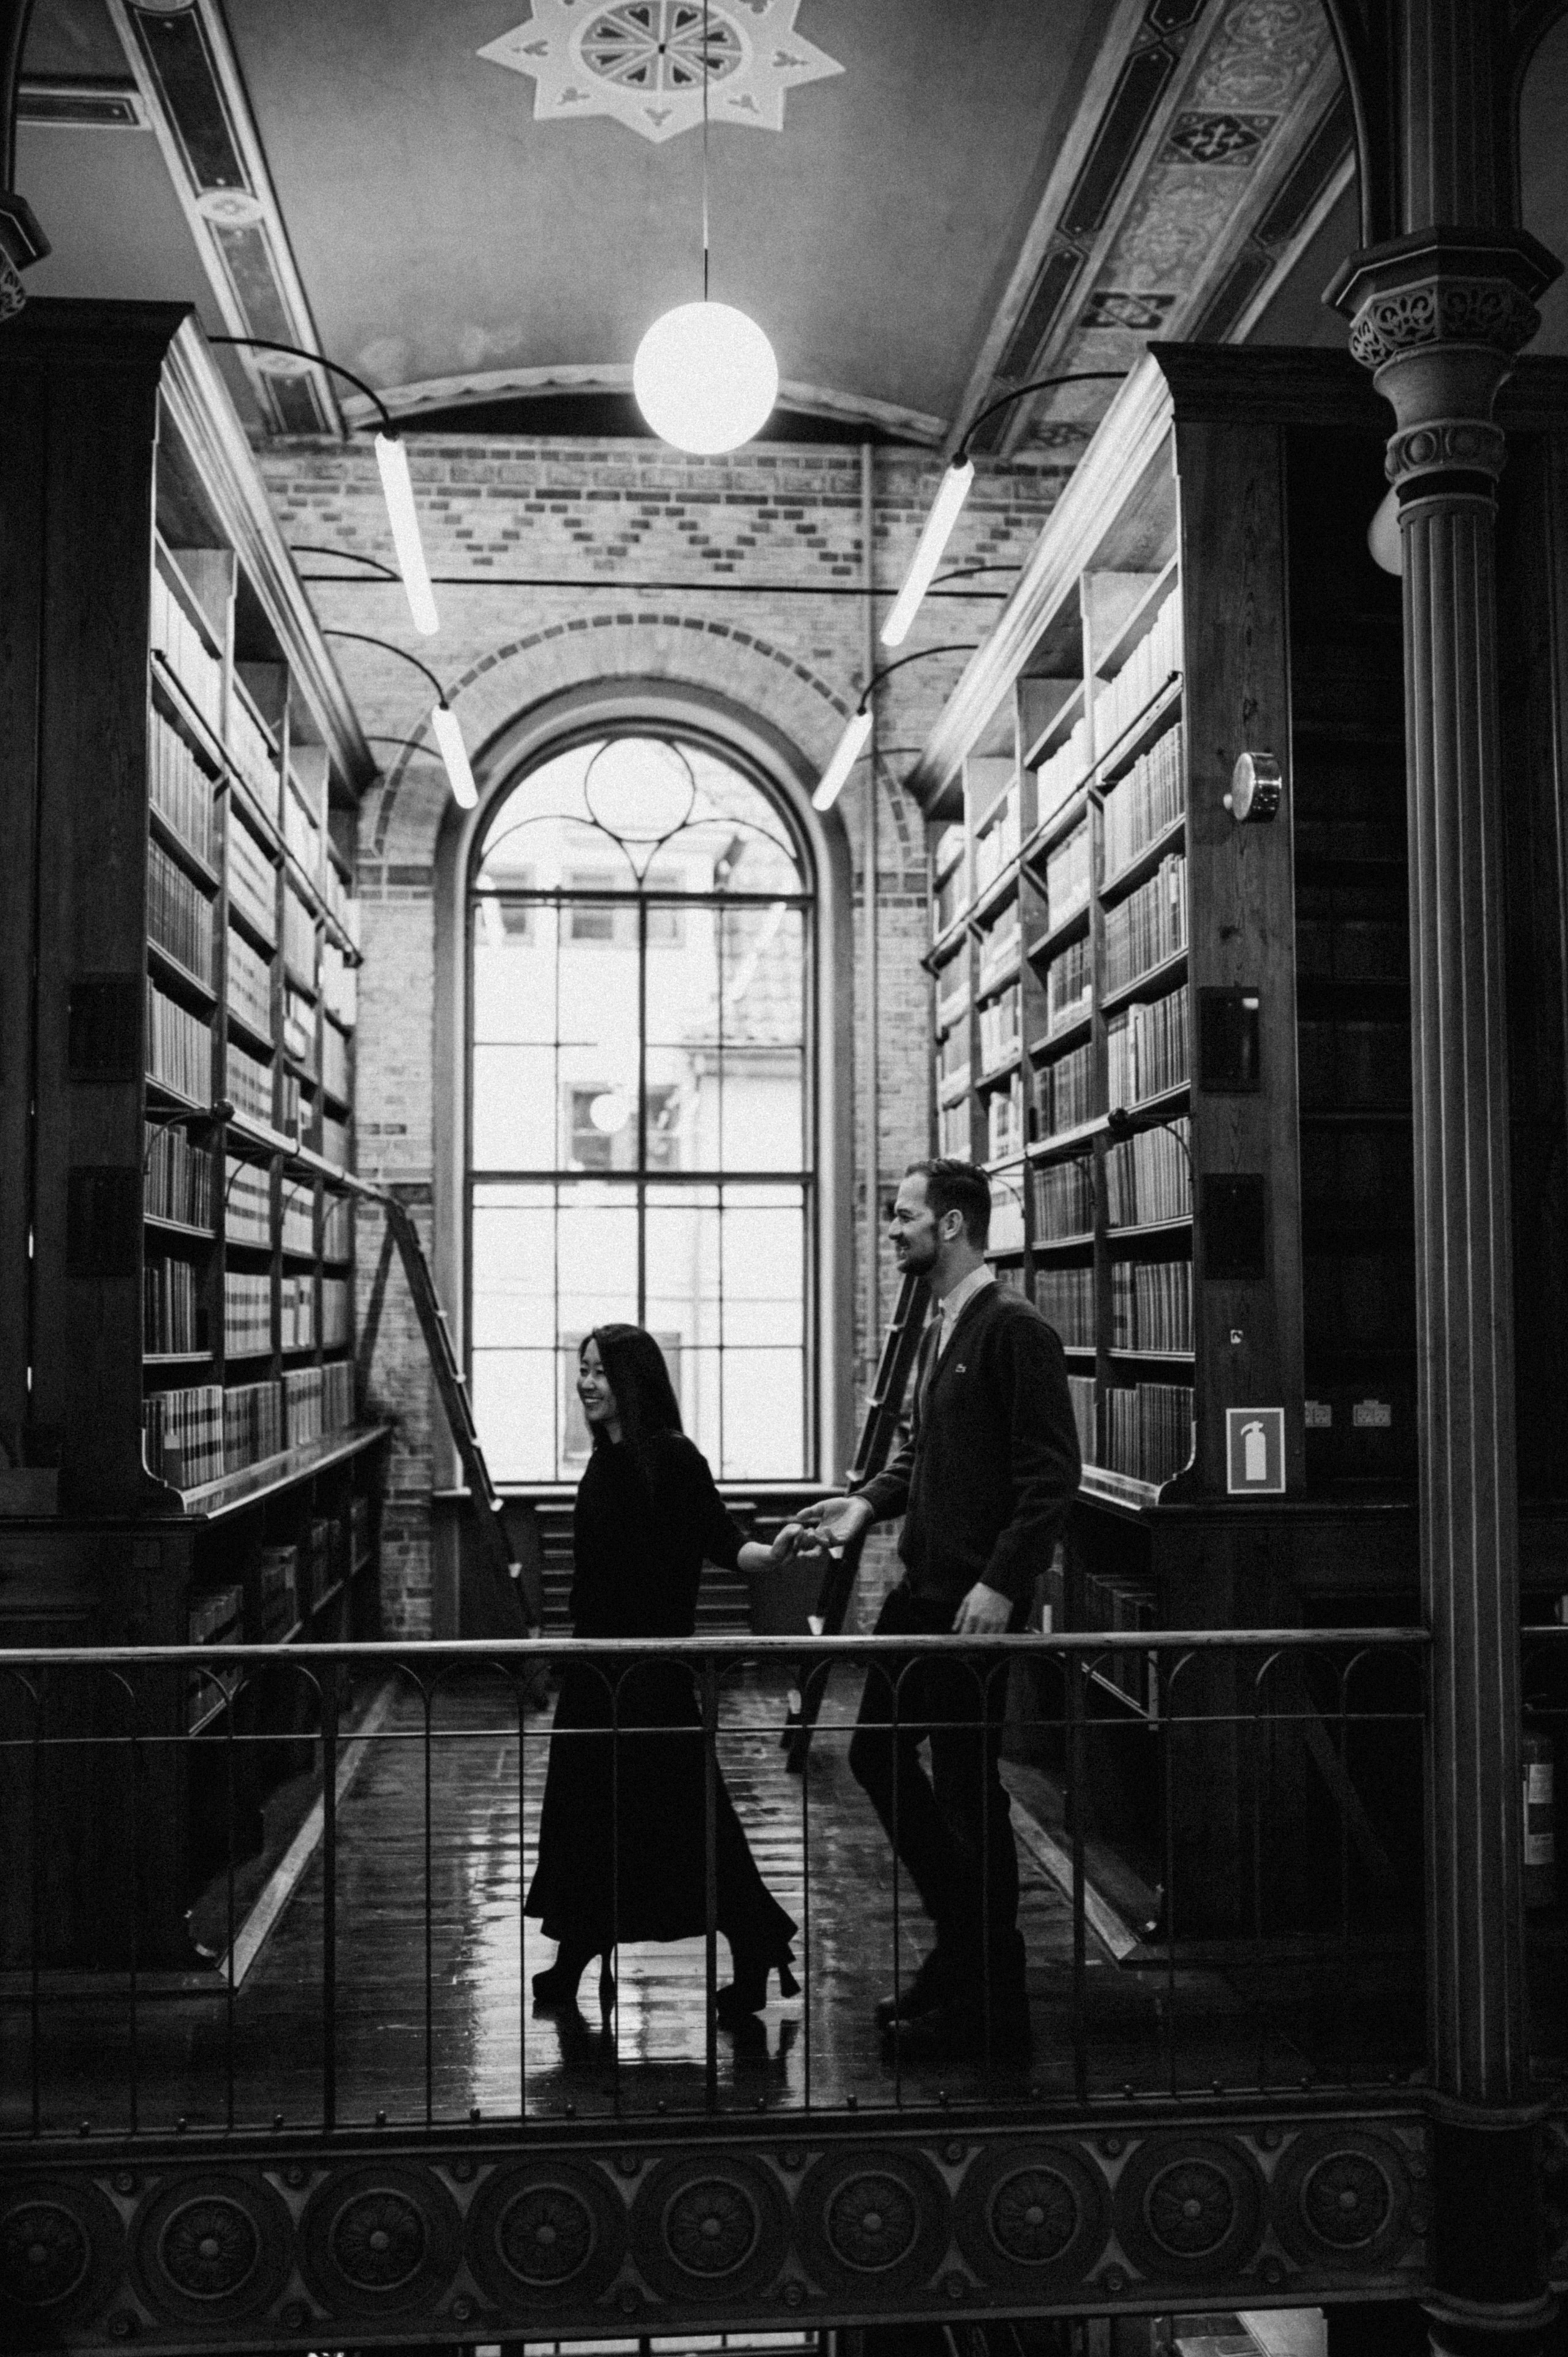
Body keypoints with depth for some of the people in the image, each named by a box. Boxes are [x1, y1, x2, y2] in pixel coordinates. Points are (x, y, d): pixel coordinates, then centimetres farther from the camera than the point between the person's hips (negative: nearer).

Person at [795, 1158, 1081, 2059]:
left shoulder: (1016, 1331, -15)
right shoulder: (938, 1333, 13)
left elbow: (1052, 1474, -19)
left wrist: (1001, 1585, -23)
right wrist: (870, 1501, 7)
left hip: (975, 1599, -9)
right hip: (921, 1588, 10)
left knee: (967, 1786, 0)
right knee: (878, 1752, 15)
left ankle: (990, 2003, 15)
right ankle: (964, 1943, 30)